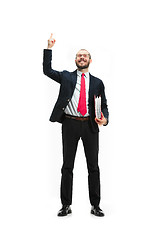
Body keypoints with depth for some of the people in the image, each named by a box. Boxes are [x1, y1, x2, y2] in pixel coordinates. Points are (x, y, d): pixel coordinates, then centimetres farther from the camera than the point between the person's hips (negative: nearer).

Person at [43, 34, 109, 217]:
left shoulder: (97, 82, 13)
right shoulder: (66, 77, 13)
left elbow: (104, 105, 12)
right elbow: (47, 70, 5)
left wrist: (104, 119, -8)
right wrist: (49, 48, 0)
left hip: (90, 125, 1)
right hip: (70, 124, 0)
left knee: (93, 166, 5)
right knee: (67, 166, 4)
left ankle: (95, 205, 16)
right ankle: (66, 205, 15)